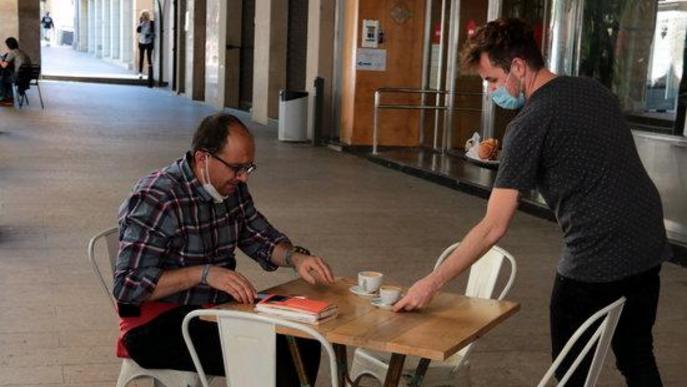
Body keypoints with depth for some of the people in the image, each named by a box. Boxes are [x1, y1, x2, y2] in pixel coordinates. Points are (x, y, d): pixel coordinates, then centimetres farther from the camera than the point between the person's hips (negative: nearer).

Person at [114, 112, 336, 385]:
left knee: (304, 338, -6)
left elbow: (260, 238, 15)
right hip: (157, 324, -8)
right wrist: (205, 273, -31)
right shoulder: (157, 200, -20)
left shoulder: (233, 189, 3)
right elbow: (128, 286, -25)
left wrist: (295, 258, -7)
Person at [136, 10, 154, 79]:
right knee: (141, 58, 4)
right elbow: (138, 30, -5)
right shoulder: (141, 23, 6)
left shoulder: (151, 23, -3)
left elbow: (153, 32, -1)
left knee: (149, 57, -2)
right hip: (141, 42, 3)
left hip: (149, 43, -3)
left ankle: (150, 73, 3)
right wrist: (140, 23, -11)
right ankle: (140, 73, 8)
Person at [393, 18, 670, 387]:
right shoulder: (594, 88, 7)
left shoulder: (529, 124, -15)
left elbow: (493, 228, -16)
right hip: (649, 246, 8)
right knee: (637, 357, 21)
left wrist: (432, 282, -11)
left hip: (595, 260, -8)